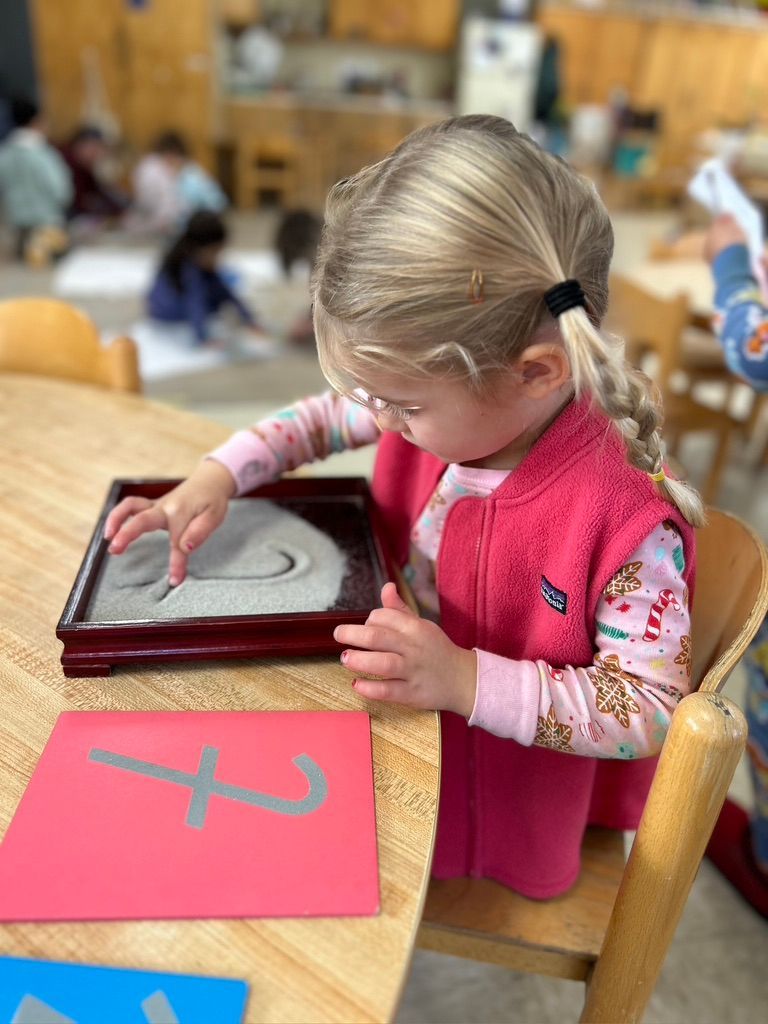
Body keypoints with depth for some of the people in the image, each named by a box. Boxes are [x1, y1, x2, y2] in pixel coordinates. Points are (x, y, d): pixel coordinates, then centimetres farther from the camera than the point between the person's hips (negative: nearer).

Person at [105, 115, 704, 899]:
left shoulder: (629, 522, -33)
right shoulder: (447, 408, -15)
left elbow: (650, 711, -24)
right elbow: (324, 416, 3)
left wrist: (465, 679, -35)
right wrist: (219, 475, -11)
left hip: (502, 805, -5)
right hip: (397, 712, 6)